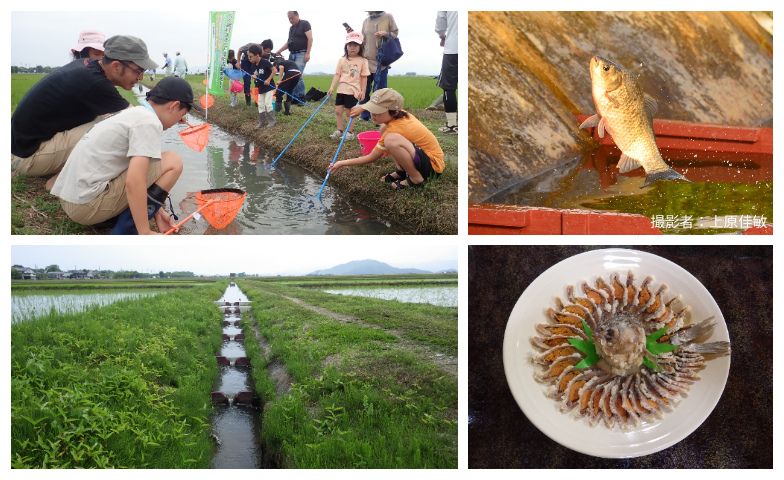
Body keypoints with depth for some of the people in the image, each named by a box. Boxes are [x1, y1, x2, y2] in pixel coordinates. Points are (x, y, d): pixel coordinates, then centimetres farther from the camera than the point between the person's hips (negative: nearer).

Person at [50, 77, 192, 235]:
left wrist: (155, 210, 15)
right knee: (173, 163, -8)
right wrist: (146, 234, -20)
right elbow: (133, 182, -24)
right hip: (87, 205, -10)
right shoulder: (149, 122, -13)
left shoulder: (133, 114, 16)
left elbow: (133, 173, 20)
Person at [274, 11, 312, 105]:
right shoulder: (291, 28, 20)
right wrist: (278, 51, 14)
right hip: (292, 54, 8)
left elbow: (310, 39, -10)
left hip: (301, 54, -8)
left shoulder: (304, 24, -2)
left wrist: (308, 53, -18)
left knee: (298, 75, -17)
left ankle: (301, 98, -10)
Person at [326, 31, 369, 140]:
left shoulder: (363, 61, -3)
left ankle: (349, 132, 16)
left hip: (353, 91, -4)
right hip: (341, 90, 4)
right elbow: (337, 75, 4)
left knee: (349, 112, 3)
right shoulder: (342, 60, 5)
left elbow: (364, 77, -1)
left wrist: (363, 91, -5)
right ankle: (339, 130, 21)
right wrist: (332, 87, -4)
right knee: (338, 111, 6)